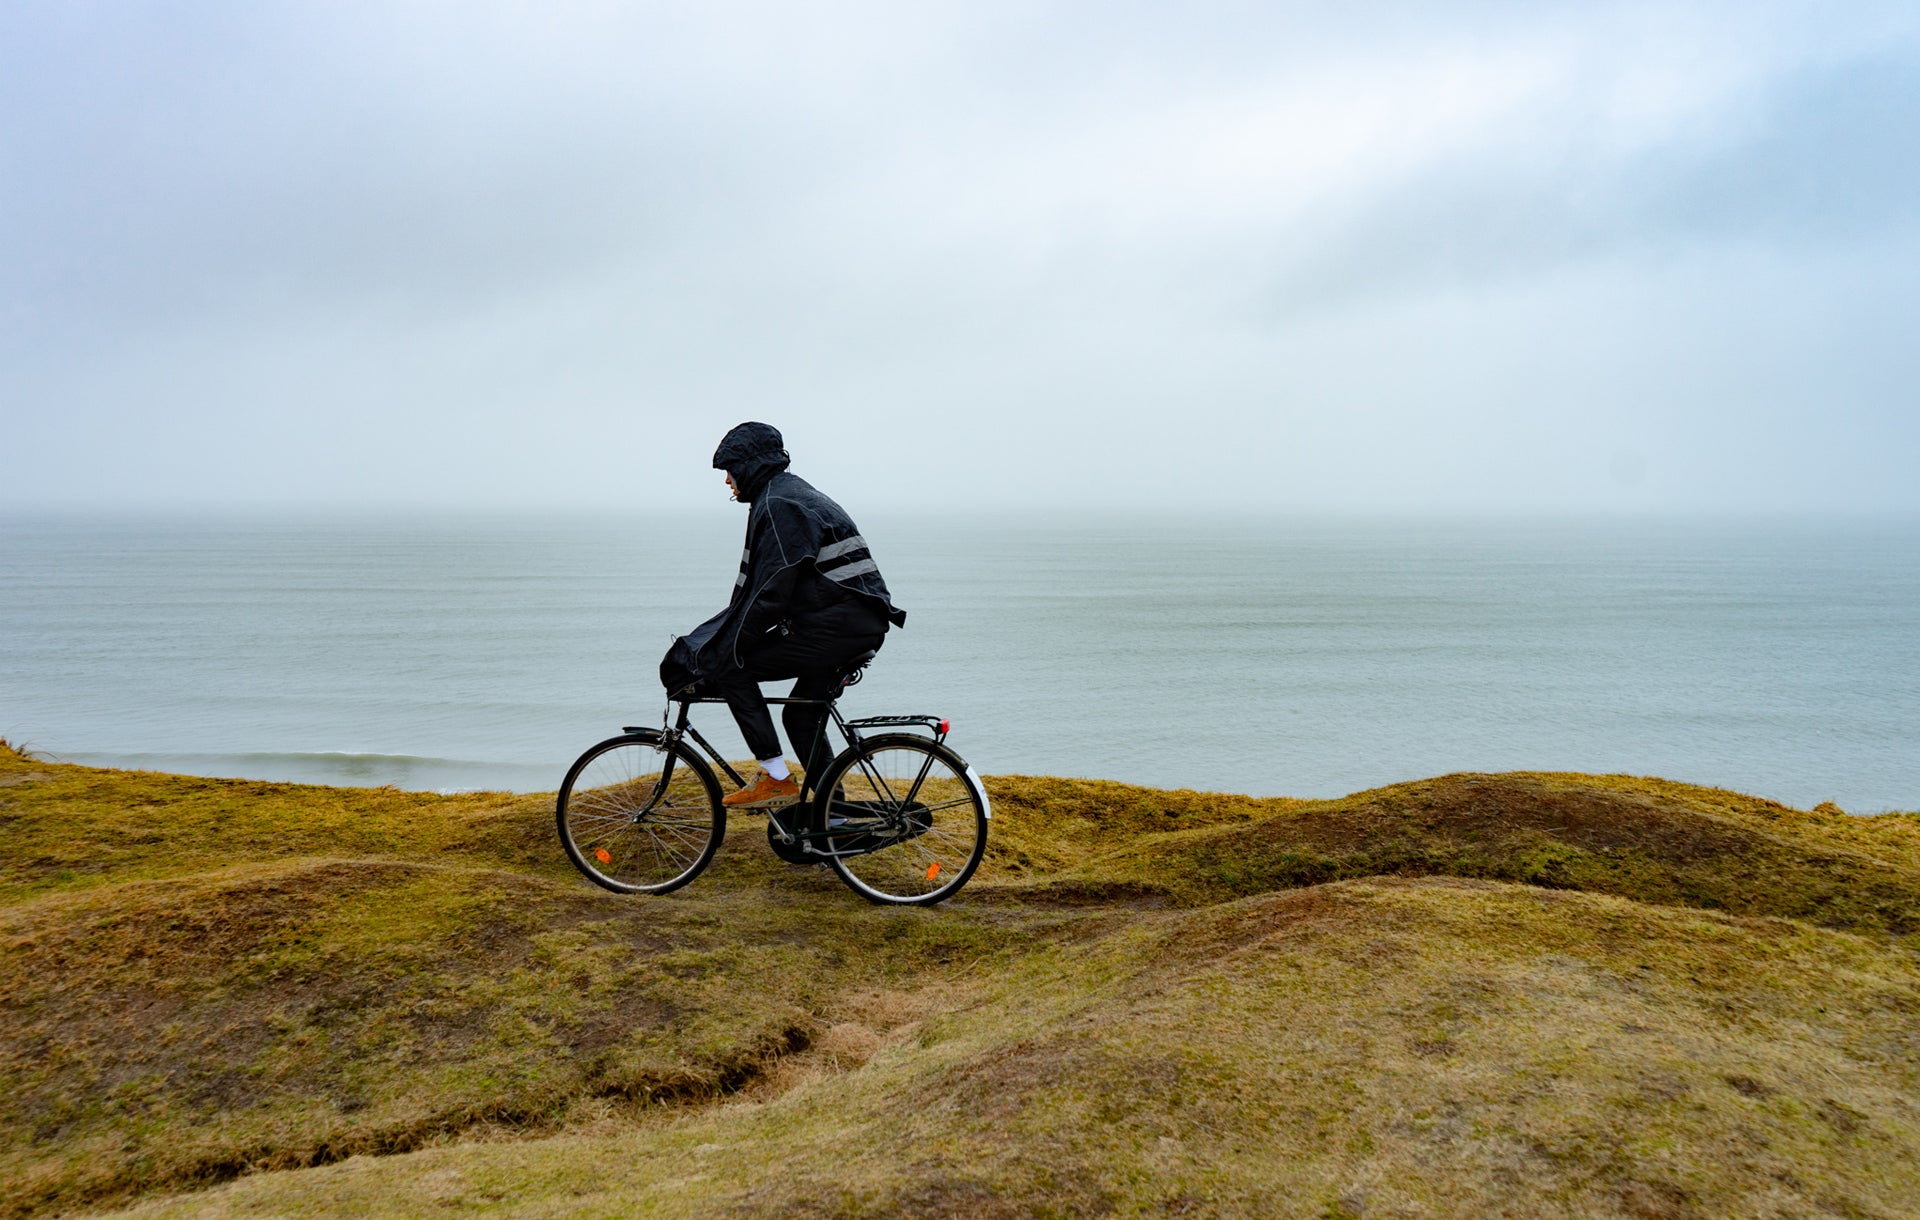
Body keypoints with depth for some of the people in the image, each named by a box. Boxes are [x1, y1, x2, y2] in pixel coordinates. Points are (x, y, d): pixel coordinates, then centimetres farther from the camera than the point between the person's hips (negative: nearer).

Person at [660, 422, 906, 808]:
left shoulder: (779, 504, -11)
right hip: (861, 625, 10)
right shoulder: (791, 493, 21)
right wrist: (723, 642, 23)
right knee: (801, 714, 18)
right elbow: (755, 587, 25)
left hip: (835, 627, -10)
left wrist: (721, 654, -10)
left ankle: (777, 779, -4)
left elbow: (770, 594, -18)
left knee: (731, 668, -7)